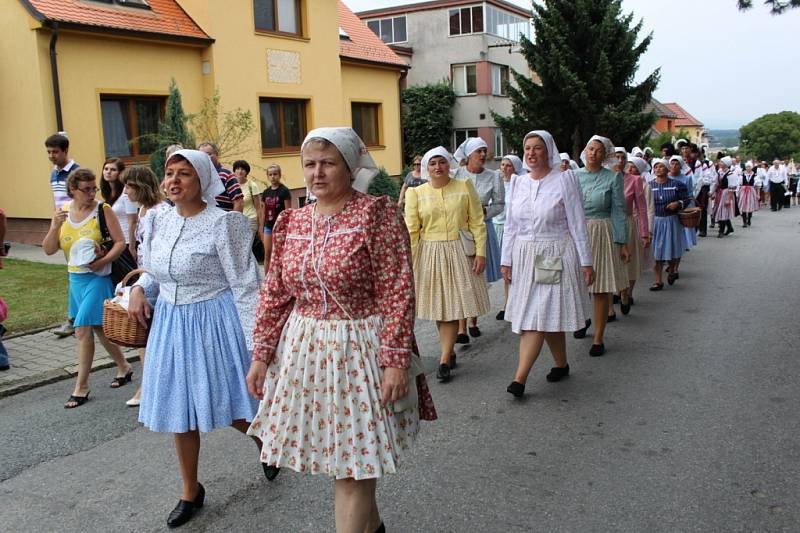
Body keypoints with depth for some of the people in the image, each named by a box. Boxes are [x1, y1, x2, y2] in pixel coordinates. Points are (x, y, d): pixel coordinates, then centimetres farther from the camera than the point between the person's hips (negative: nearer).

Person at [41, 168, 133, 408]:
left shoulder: (103, 210, -10)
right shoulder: (62, 212, 4)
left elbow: (120, 242, -11)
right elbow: (48, 250, 2)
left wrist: (103, 261, -24)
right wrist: (55, 226, -14)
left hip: (98, 277, -6)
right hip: (76, 278, 6)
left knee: (83, 329, -8)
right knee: (99, 328, 16)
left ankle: (81, 387, 4)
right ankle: (124, 368, 35)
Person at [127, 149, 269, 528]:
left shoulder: (223, 223, -16)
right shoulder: (157, 220, 2)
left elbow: (245, 285, -15)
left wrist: (256, 341, -16)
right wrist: (139, 289, -3)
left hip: (214, 322, -6)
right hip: (169, 324, 6)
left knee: (229, 407, 7)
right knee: (178, 412, 13)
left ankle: (264, 442, 42)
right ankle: (190, 492, 32)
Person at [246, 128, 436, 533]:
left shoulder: (378, 213, -11)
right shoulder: (291, 222, 5)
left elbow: (397, 293, -14)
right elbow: (274, 293, 9)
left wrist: (396, 360, -18)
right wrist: (261, 353, 7)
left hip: (359, 351, -6)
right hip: (302, 353, 6)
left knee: (352, 468, 1)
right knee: (335, 455, 18)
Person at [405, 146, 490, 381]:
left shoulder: (465, 187, 3)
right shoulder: (416, 193, 2)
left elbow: (477, 222, 2)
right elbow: (411, 230, 1)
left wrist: (481, 252, -6)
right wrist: (409, 261, -4)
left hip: (458, 253, -1)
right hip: (429, 254, 1)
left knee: (453, 306, -2)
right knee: (438, 306, 6)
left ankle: (444, 360, 1)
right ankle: (449, 352, 22)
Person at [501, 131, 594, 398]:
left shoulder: (564, 180, -6)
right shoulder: (517, 183, 7)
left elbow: (577, 223, -5)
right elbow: (511, 225, 11)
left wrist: (586, 261, -5)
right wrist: (507, 260, 8)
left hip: (555, 256, -5)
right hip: (525, 256, 5)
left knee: (537, 317, -9)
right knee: (548, 317, 11)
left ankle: (520, 378, -10)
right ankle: (561, 364, 28)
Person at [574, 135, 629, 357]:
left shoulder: (613, 177, -2)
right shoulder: (574, 176, 5)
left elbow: (619, 211, -2)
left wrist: (623, 243, -6)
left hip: (602, 235, -2)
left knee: (601, 290, 2)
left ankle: (598, 339, 11)